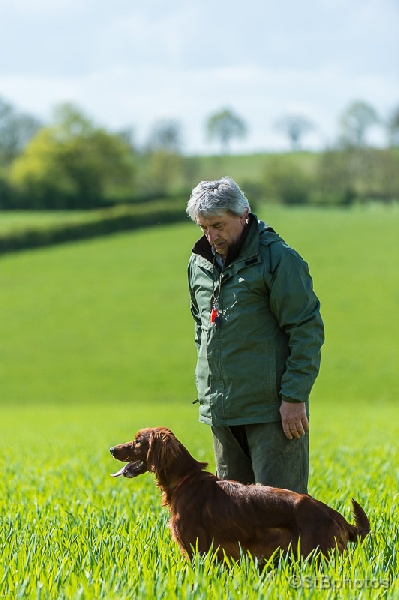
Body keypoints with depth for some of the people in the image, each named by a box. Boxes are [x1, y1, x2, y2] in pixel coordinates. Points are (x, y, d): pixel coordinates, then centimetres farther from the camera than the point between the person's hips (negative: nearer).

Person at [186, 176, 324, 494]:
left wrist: (294, 396, -15)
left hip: (271, 408, -7)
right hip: (221, 408, 7)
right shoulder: (200, 263, 11)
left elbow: (307, 330, -13)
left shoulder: (278, 259, -11)